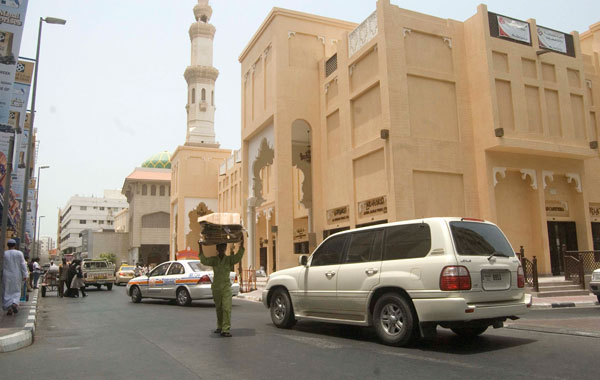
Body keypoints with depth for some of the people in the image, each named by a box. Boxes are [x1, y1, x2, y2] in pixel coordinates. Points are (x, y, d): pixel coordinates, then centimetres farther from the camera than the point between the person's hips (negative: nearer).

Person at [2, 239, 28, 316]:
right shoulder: (19, 253, -5)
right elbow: (23, 265, -6)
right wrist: (25, 275, -3)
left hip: (6, 276, 0)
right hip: (16, 276, 0)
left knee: (7, 292, 7)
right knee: (16, 291, 13)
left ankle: (9, 308, -1)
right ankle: (15, 303, -10)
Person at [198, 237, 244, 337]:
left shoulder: (229, 259, 0)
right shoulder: (213, 260, 3)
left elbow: (238, 257, -17)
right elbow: (204, 261, -12)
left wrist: (242, 244, -29)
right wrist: (200, 247, -20)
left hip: (226, 287, -2)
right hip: (216, 287, 2)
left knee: (226, 308, -12)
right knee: (218, 308, 13)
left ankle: (226, 329, -13)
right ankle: (220, 327, 28)